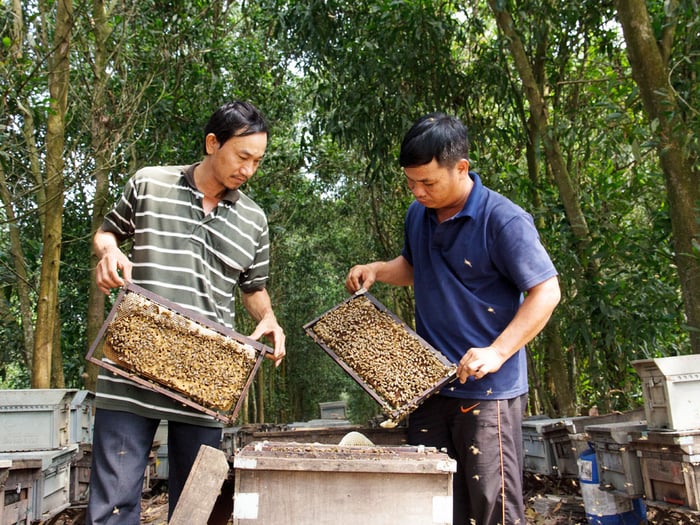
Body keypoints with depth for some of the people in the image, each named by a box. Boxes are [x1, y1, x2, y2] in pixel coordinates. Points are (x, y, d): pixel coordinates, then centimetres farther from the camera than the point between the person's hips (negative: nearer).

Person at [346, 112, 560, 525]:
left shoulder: (504, 220, -15)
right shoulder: (418, 214, 8)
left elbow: (546, 292, -14)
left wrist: (496, 353, -23)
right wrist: (377, 270, 4)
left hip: (489, 390, -6)